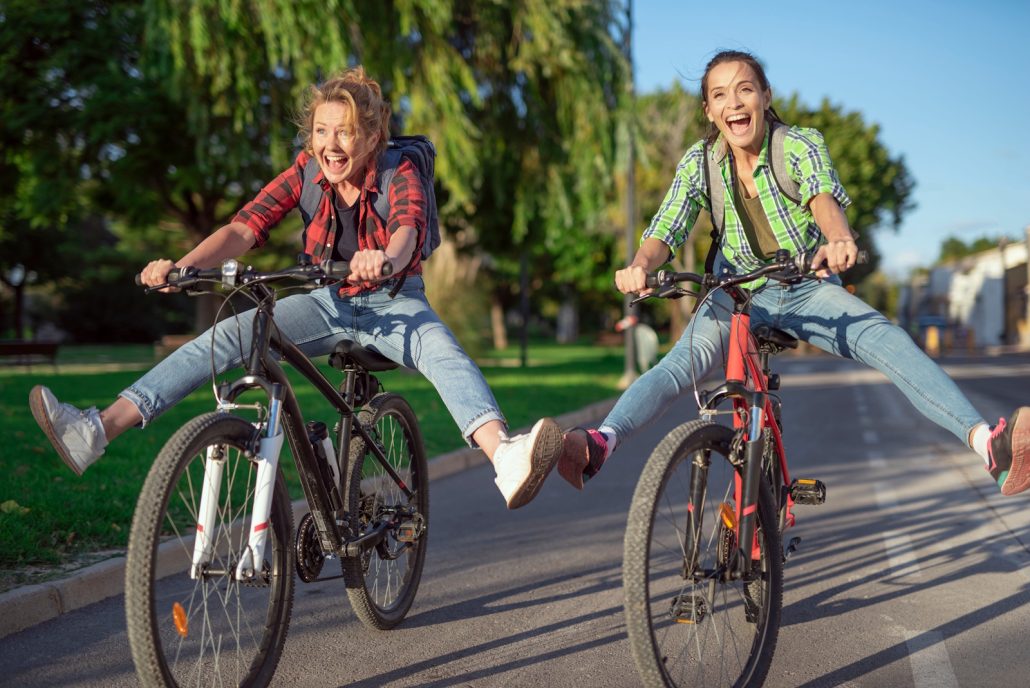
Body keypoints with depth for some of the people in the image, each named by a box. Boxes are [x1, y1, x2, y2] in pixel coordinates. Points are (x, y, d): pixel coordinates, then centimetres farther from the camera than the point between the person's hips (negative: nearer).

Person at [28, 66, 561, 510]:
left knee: (443, 351, -36)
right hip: (327, 301, 3)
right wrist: (180, 266, -35)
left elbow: (407, 229, -38)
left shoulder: (398, 175, -16)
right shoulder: (306, 173, -7)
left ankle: (506, 459, -58)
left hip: (392, 301, -3)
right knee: (224, 337, -16)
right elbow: (245, 227, -18)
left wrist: (385, 259, -63)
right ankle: (96, 431, -23)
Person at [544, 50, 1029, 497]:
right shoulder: (700, 163, -7)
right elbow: (665, 232, -16)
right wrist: (639, 265, -41)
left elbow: (824, 196, -34)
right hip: (736, 294, 1)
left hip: (809, 289, 0)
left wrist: (838, 239, -59)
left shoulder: (802, 146, -13)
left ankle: (987, 443, -40)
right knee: (682, 363, -29)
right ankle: (600, 443, -49)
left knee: (889, 340, -27)